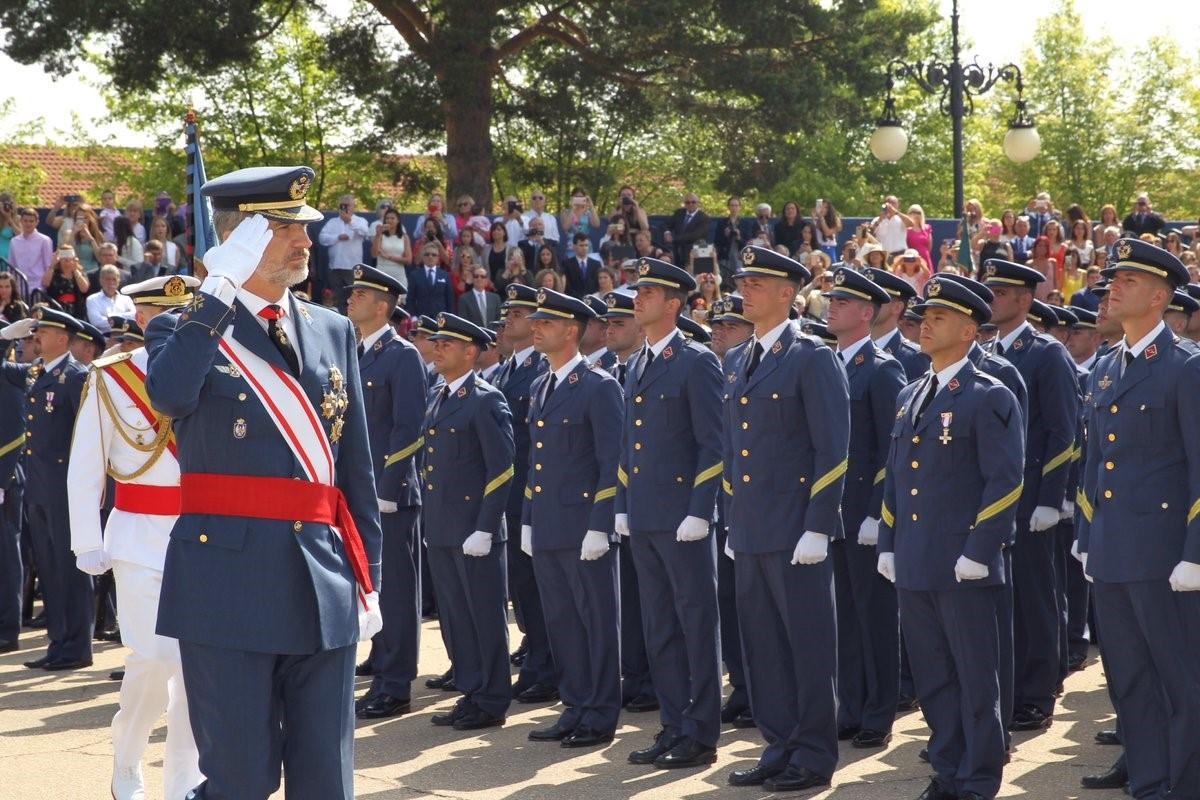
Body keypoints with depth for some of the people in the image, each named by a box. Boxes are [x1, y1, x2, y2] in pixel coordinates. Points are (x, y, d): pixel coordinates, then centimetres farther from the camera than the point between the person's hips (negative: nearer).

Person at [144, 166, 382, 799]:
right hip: (230, 578, -4)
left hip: (323, 581, 4)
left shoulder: (333, 332, 13)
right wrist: (221, 289, -22)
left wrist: (366, 579, 12)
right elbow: (169, 395, -25)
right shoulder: (185, 331, 0)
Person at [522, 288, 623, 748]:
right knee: (560, 623, 11)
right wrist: (527, 520, 15)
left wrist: (600, 527, -16)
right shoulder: (539, 388, 15)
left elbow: (612, 463, -12)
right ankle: (575, 708, 20)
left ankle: (600, 716, 6)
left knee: (597, 622, 0)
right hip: (545, 529, 8)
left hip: (584, 528, -8)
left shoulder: (599, 387, -9)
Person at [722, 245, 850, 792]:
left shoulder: (813, 359, -8)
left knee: (808, 644, -1)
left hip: (795, 532, -7)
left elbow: (833, 449, -11)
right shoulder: (736, 362, 15)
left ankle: (814, 757, 7)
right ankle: (780, 747, 20)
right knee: (762, 645, 11)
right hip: (749, 532, 7)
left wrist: (816, 527, -15)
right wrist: (732, 519, 16)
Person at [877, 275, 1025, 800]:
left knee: (975, 679, 1)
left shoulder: (990, 398, -7)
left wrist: (977, 552, -17)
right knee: (932, 678, 12)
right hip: (913, 566, 7)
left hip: (964, 567, -7)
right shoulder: (910, 397, 15)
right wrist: (887, 545, 13)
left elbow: (1005, 482, -12)